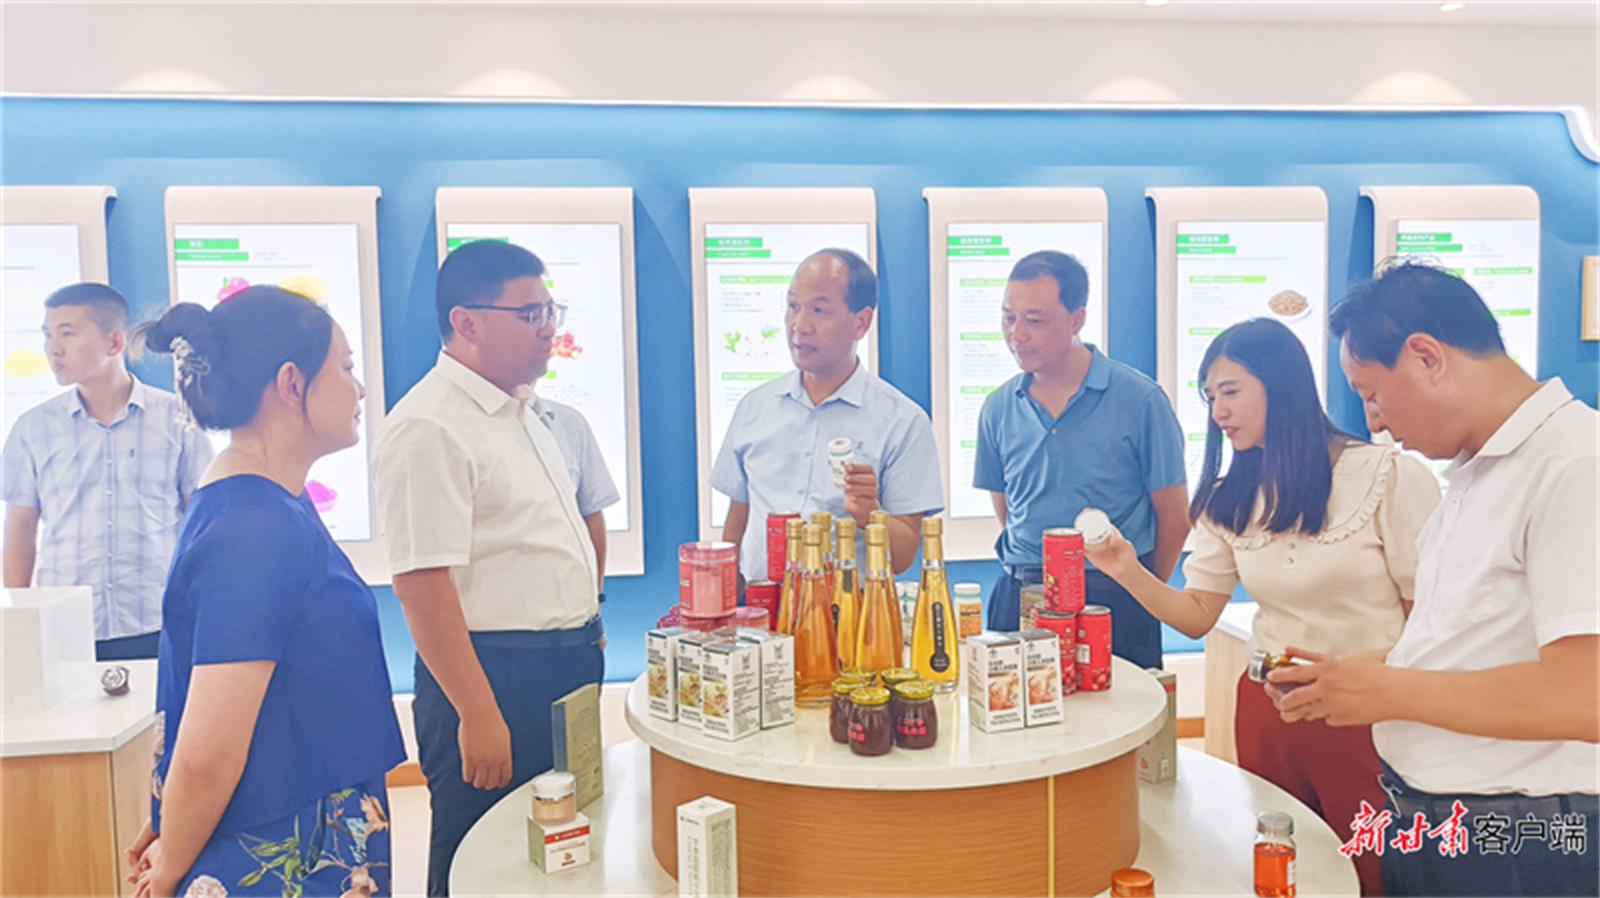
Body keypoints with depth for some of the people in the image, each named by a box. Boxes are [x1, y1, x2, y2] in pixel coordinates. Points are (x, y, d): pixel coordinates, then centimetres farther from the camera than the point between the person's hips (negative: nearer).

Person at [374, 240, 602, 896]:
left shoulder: (520, 412, 12)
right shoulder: (429, 428, -18)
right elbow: (421, 583, -23)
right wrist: (478, 714, -23)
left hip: (567, 670, 9)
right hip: (492, 678, -9)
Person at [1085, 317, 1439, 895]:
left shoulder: (1389, 477, -10)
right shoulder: (1228, 500, 6)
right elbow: (1197, 617, 4)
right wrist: (1129, 573, -13)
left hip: (1369, 716, -4)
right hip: (1267, 713, 5)